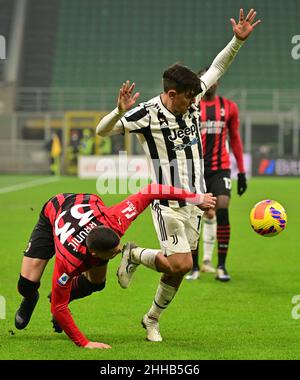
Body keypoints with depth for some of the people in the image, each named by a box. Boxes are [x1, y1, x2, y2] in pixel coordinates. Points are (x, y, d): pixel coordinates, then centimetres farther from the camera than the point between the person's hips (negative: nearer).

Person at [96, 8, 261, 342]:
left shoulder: (191, 101, 1)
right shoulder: (146, 114, -15)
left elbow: (215, 70, 13)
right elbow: (102, 131, -15)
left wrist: (238, 40, 2)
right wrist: (120, 112, -35)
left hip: (194, 199, 6)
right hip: (167, 201, -6)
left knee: (178, 267, 9)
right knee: (182, 263, -16)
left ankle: (153, 319, 29)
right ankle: (134, 255, 12)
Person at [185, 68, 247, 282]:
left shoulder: (229, 107, 8)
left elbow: (235, 140, 14)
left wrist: (242, 172, 11)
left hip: (220, 169, 1)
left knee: (222, 211, -14)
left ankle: (221, 266, -7)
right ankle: (195, 267, 11)